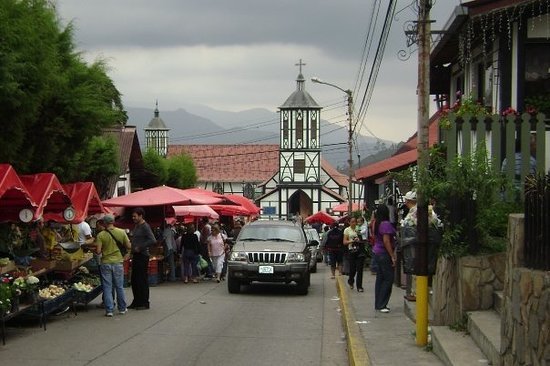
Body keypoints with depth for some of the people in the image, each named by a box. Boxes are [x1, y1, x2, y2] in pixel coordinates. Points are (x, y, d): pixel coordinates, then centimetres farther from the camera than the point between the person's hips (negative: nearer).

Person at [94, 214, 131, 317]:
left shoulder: (101, 235, -10)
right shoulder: (122, 232, -4)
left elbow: (98, 251, -13)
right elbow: (129, 246, 1)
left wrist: (103, 250, 8)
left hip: (106, 263, -2)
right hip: (118, 262, 2)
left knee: (107, 287, 5)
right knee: (119, 286, 14)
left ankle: (109, 310, 2)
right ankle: (122, 308, 21)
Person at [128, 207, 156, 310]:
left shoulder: (145, 227, -12)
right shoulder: (136, 226, 16)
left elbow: (153, 241, -22)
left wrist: (140, 248, -19)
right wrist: (132, 250, 11)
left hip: (142, 256, -9)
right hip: (136, 256, 9)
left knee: (142, 280, -5)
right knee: (134, 280, 12)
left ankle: (144, 303, 1)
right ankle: (136, 302, 19)